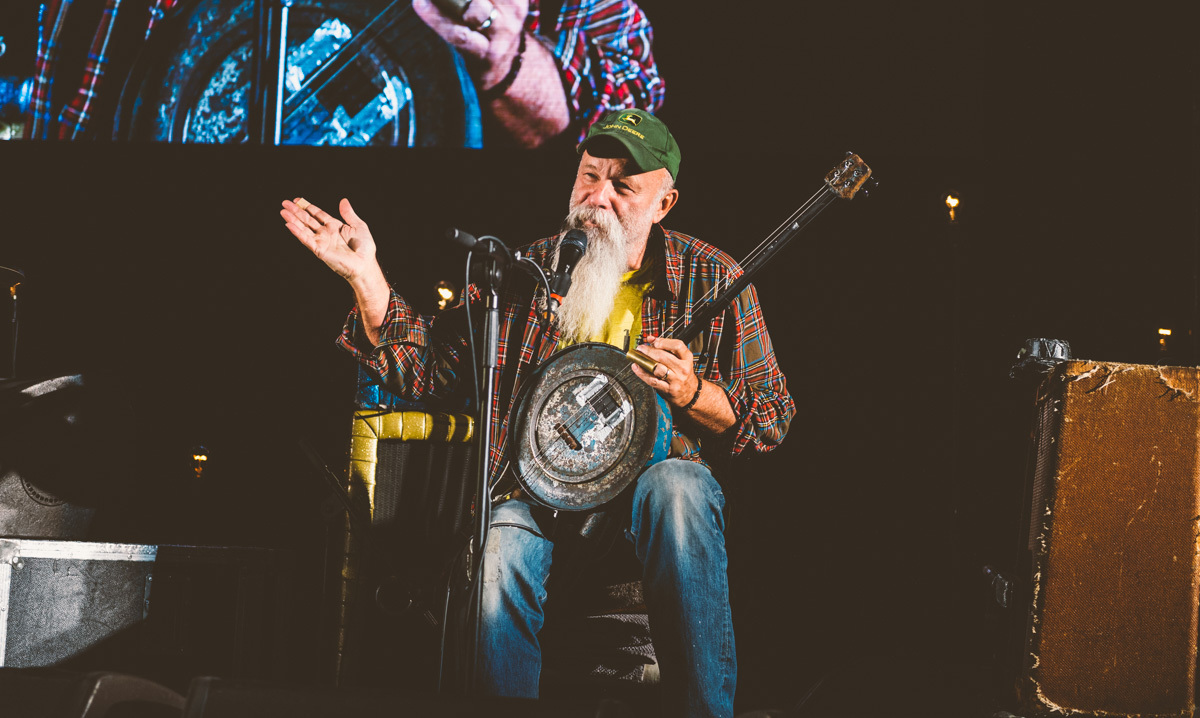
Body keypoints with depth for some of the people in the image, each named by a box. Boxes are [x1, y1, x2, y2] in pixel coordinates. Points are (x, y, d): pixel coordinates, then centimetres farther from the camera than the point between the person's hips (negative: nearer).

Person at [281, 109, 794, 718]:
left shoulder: (712, 279, 1)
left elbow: (773, 418, 4)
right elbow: (423, 365, 2)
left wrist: (693, 393, -16)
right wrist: (364, 275, -10)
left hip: (654, 473, 0)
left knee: (677, 489, -36)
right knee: (501, 554, -33)